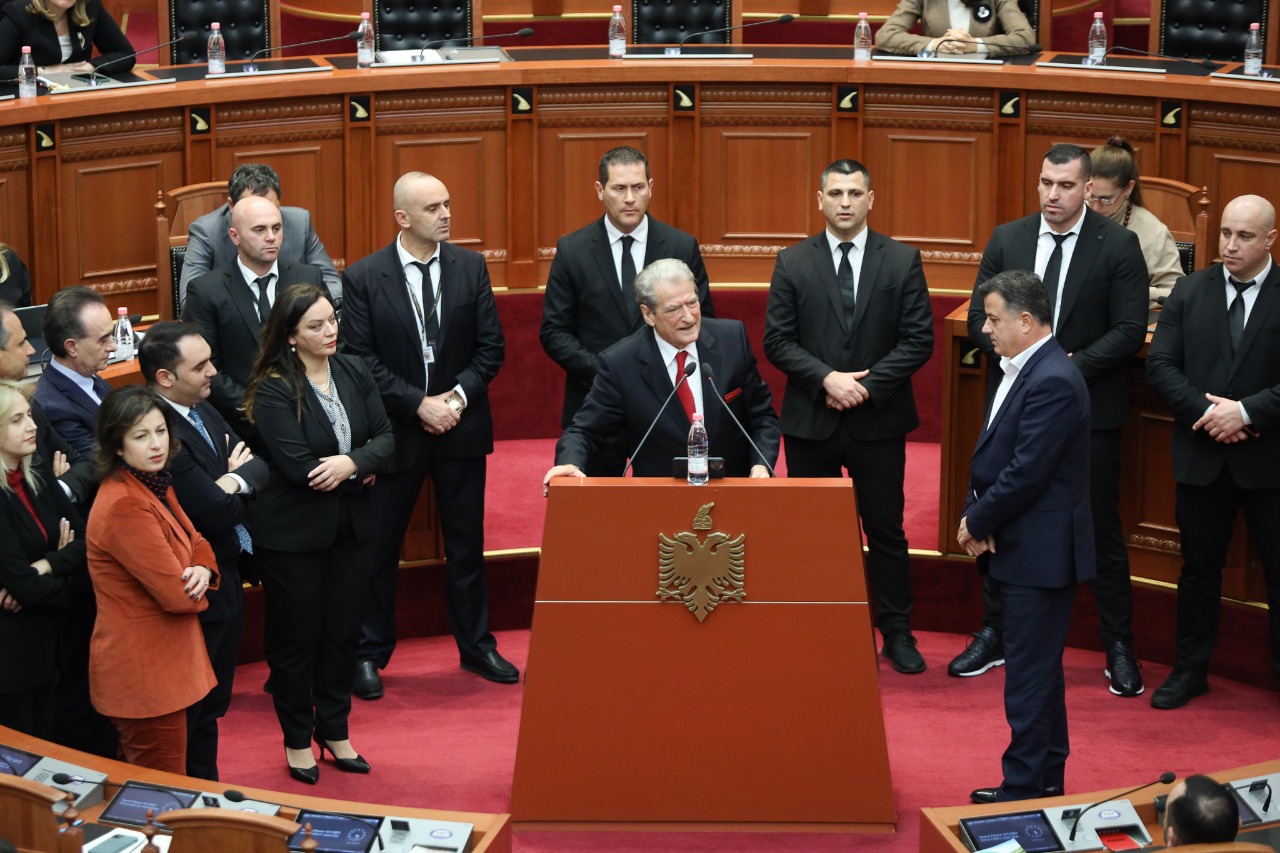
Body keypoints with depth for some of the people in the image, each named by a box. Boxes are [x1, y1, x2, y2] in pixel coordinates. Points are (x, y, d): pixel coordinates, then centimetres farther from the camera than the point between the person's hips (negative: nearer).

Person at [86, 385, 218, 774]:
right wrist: (193, 586, 0)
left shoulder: (154, 485, 7)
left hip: (166, 661, 9)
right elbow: (178, 595, -23)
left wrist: (203, 571, -9)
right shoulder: (125, 506, -24)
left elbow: (194, 540, 15)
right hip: (144, 671, -9)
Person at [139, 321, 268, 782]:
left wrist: (232, 481, -20)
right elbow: (217, 512, -28)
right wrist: (237, 476, -8)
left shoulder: (203, 410, 4)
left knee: (214, 703, 21)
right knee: (198, 711, 5)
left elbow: (260, 467, 1)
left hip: (227, 578, 10)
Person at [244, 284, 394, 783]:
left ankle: (334, 730, 29)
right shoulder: (273, 389, -16)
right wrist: (362, 471, -14)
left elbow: (385, 438, -2)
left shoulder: (354, 372, 2)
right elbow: (297, 466, -22)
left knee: (344, 633, 13)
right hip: (294, 532, -5)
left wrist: (352, 462, -22)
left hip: (352, 526, 5)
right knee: (296, 636, 7)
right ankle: (297, 739, 22)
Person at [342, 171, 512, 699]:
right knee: (380, 548, 6)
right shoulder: (363, 277, -7)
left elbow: (490, 347, 1)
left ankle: (476, 646, 24)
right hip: (396, 431, -2)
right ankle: (370, 654, 18)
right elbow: (361, 359, -10)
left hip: (462, 425, 2)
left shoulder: (470, 267, 1)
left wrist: (459, 396, -13)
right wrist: (419, 405, -17)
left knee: (466, 545, 11)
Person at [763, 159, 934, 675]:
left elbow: (918, 340, -3)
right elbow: (777, 341, -1)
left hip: (878, 420, -1)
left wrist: (867, 385, -13)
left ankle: (897, 633, 17)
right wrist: (827, 379, -15)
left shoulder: (902, 262, 1)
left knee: (886, 531, 6)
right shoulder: (793, 264, 3)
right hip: (810, 420, 1)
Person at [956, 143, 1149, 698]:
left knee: (1102, 528, 3)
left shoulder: (1118, 245, -6)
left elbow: (1129, 330, -9)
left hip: (1089, 408, -3)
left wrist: (1070, 368, -19)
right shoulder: (1006, 240, 4)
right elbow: (980, 319, 4)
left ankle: (1119, 648, 13)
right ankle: (993, 636, 24)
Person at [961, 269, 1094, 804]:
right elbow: (993, 454, 13)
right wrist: (976, 516, -3)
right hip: (1019, 548, 10)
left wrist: (977, 522, -11)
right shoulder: (1020, 370, 11)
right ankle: (1047, 778, 28)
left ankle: (1022, 790, 3)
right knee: (1038, 669, 18)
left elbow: (1026, 473, -23)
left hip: (1040, 553, -10)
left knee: (1030, 676, -3)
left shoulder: (1053, 382, -21)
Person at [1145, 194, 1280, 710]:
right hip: (1202, 455, 3)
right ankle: (1190, 671, 25)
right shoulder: (1190, 291, 4)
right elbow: (1160, 365, -1)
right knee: (1199, 568, 13)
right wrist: (1206, 410, -14)